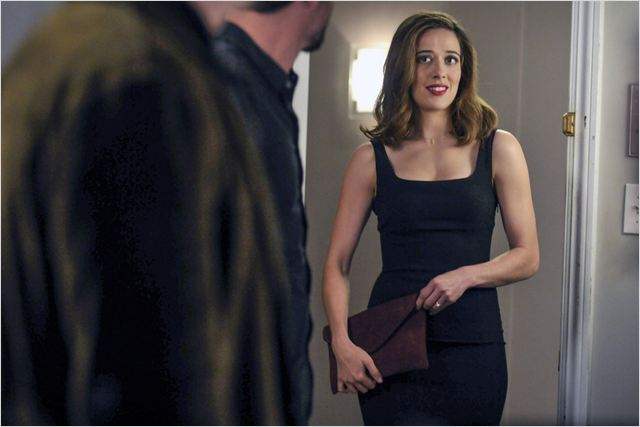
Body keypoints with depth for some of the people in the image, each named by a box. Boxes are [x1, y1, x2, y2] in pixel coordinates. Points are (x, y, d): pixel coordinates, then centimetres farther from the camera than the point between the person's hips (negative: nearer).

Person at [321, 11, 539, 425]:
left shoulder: (498, 149, 4)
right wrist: (342, 343, -10)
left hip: (473, 347, 1)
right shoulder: (373, 159, 4)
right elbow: (337, 263, 4)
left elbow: (527, 257, 5)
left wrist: (465, 275, -13)